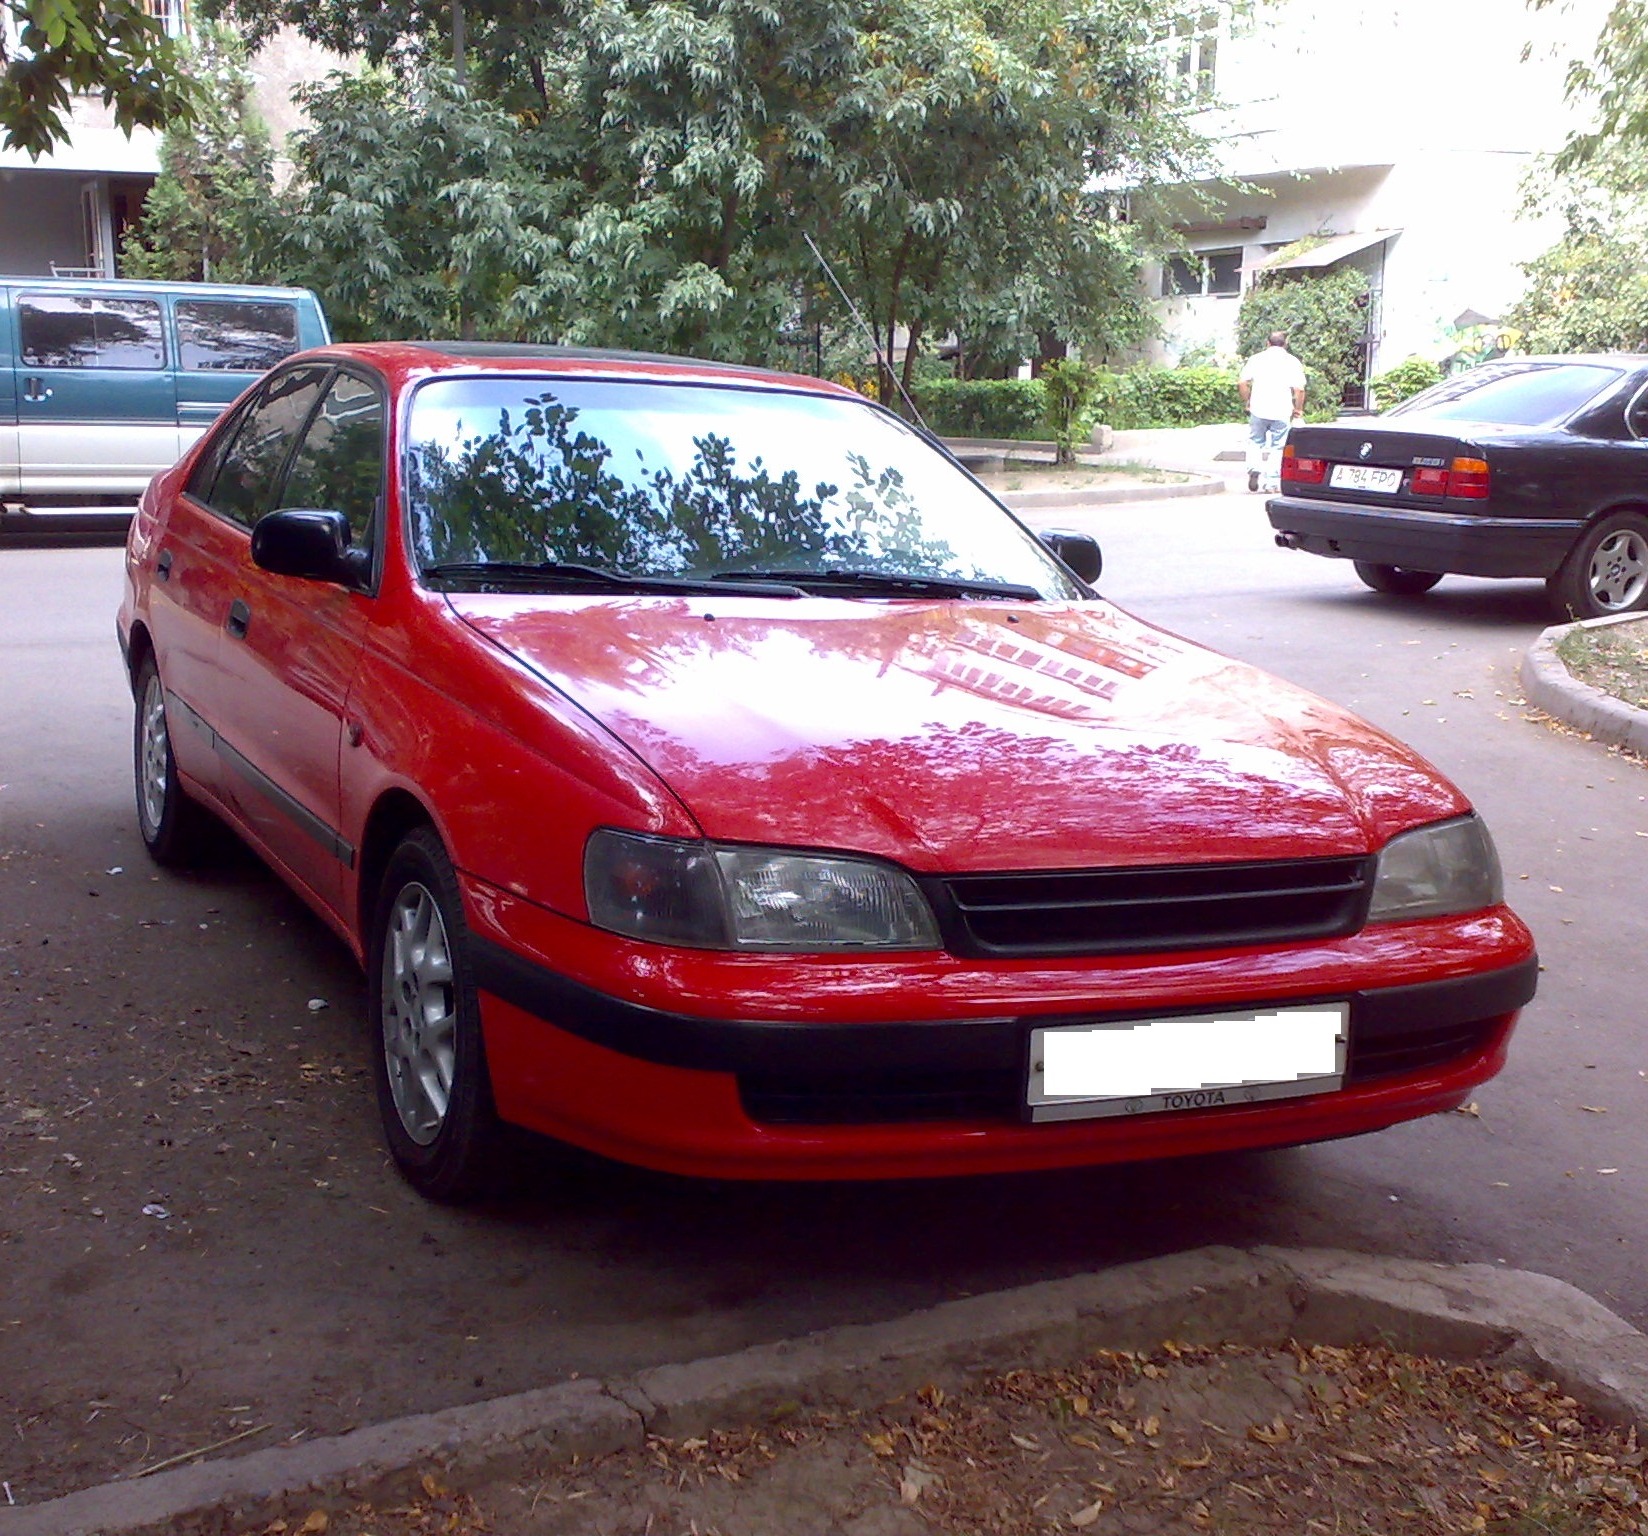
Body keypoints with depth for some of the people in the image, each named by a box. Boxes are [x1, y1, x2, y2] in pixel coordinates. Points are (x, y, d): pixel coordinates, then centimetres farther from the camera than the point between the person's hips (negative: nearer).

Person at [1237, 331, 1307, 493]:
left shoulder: (1256, 359, 5)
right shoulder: (1293, 362, 1)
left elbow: (1241, 383, -2)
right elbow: (1299, 389, -8)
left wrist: (1247, 402, 10)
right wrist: (1298, 409, 6)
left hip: (1259, 409, 1)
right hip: (1282, 412, -1)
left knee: (1255, 442, 17)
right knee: (1277, 446, 9)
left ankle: (1254, 469, -5)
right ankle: (1273, 482, 9)